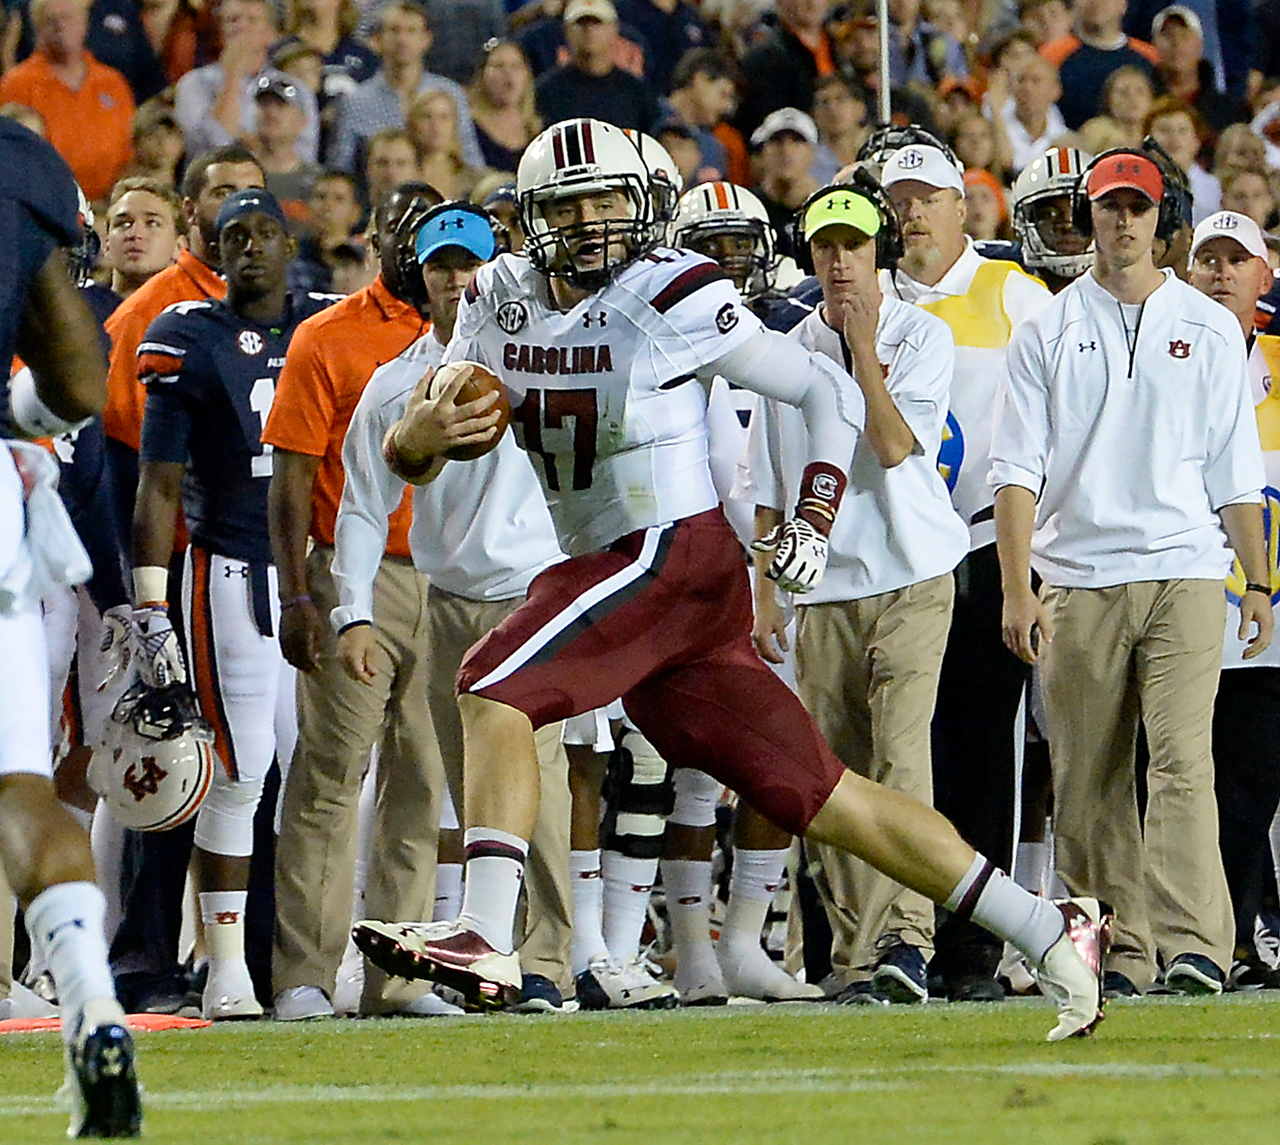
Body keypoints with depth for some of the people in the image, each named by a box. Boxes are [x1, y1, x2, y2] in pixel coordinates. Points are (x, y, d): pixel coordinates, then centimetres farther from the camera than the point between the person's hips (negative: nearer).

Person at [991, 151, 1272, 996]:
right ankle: (1119, 951, 7)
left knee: (1182, 762, -14)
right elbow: (1018, 470, 4)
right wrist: (1016, 588, -6)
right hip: (1078, 578, 1)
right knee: (1088, 779, 1)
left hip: (1185, 575, -1)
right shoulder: (1048, 332, 9)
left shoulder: (1210, 330, 12)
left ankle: (1193, 943, -20)